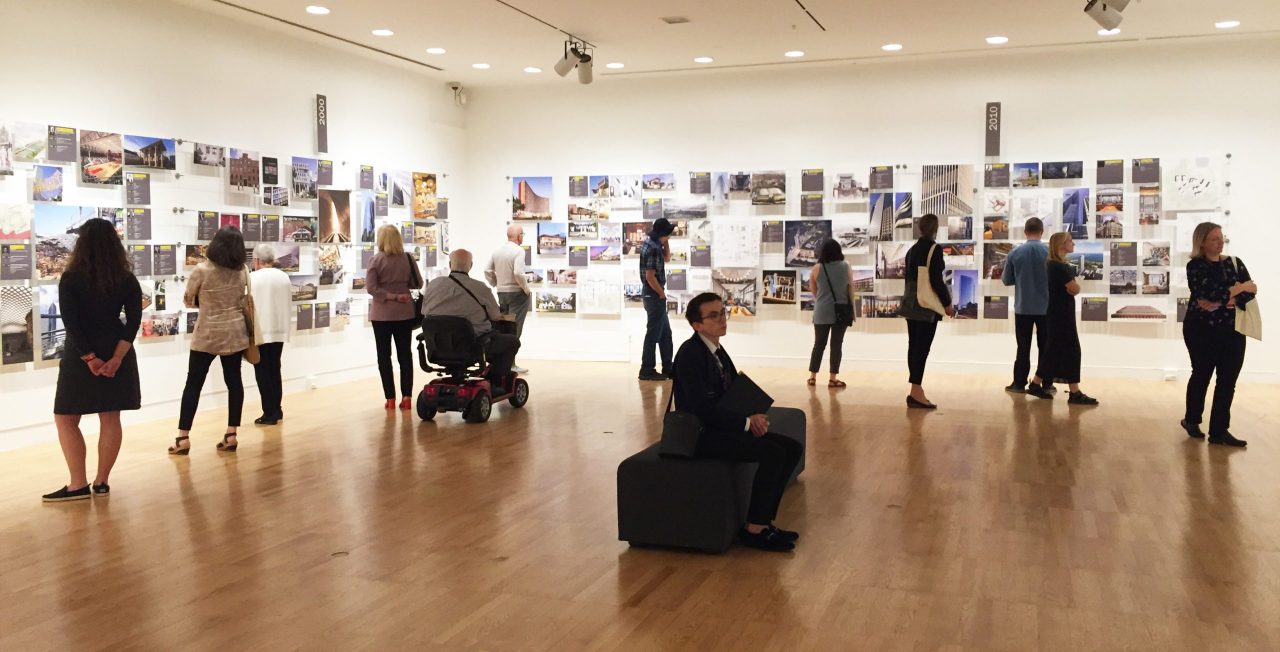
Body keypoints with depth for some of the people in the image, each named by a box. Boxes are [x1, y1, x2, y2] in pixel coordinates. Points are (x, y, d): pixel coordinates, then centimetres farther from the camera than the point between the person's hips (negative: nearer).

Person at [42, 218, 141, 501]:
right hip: (115, 354, 3)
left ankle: (79, 485, 2)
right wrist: (116, 357, -12)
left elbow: (70, 323, -15)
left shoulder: (70, 278, -8)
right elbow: (134, 320, -7)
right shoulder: (127, 279, 0)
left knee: (65, 418, 7)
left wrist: (89, 358, -13)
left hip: (80, 356, -3)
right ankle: (101, 482, 13)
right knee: (110, 418, 9)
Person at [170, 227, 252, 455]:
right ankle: (231, 435, 7)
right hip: (235, 333, 4)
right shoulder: (243, 271, -1)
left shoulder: (202, 270, -14)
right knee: (234, 380, 7)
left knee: (193, 383, 4)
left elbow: (188, 301, -1)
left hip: (207, 334, -3)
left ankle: (183, 438, 4)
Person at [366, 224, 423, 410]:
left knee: (384, 355, 7)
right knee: (405, 353, 10)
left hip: (382, 313, -2)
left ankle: (390, 398, 5)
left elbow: (371, 287, -15)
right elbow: (418, 284, 1)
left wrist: (392, 296, -12)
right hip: (405, 312, 2)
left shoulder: (376, 260, -9)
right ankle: (406, 397, 6)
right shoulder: (408, 258, -2)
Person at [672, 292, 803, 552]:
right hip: (701, 433, -9)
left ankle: (765, 520, 4)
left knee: (792, 448, -1)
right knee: (772, 453, -24)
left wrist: (755, 416, -3)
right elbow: (701, 408, -23)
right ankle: (754, 529, -12)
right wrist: (747, 422, -17)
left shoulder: (717, 350, 12)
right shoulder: (690, 353, -16)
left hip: (723, 427, 9)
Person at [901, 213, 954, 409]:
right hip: (928, 307, -8)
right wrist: (948, 304, -7)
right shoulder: (934, 249, -11)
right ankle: (916, 392, -11)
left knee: (914, 346, 9)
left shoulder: (912, 250, 11)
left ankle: (916, 389, 13)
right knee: (922, 348, -8)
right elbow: (936, 280, -16)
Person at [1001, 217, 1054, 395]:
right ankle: (1046, 384, 10)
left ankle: (1019, 383, 10)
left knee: (1023, 347, 9)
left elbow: (1006, 280, 1)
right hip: (1046, 307, -1)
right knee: (1045, 346, 9)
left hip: (1022, 307, 1)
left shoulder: (1015, 253, -6)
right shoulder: (1049, 252, -9)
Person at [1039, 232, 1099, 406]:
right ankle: (1075, 394, -5)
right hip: (1060, 314, -10)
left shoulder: (1058, 265, 14)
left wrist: (1072, 285, -3)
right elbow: (1075, 289, -17)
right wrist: (1074, 285, 2)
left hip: (1058, 313, 10)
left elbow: (1073, 288, 16)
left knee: (1054, 350, 14)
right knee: (1071, 350, -7)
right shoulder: (1058, 266, -19)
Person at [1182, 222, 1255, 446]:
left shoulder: (1235, 263, 9)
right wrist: (1240, 287, -9)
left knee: (1228, 381, 0)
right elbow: (1210, 293, -19)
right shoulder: (1195, 266, -3)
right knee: (1201, 375, 7)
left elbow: (1250, 292, -3)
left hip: (1232, 330, 4)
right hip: (1202, 329, -3)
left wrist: (1223, 302, -18)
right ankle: (1192, 421, 28)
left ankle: (1219, 431, 5)